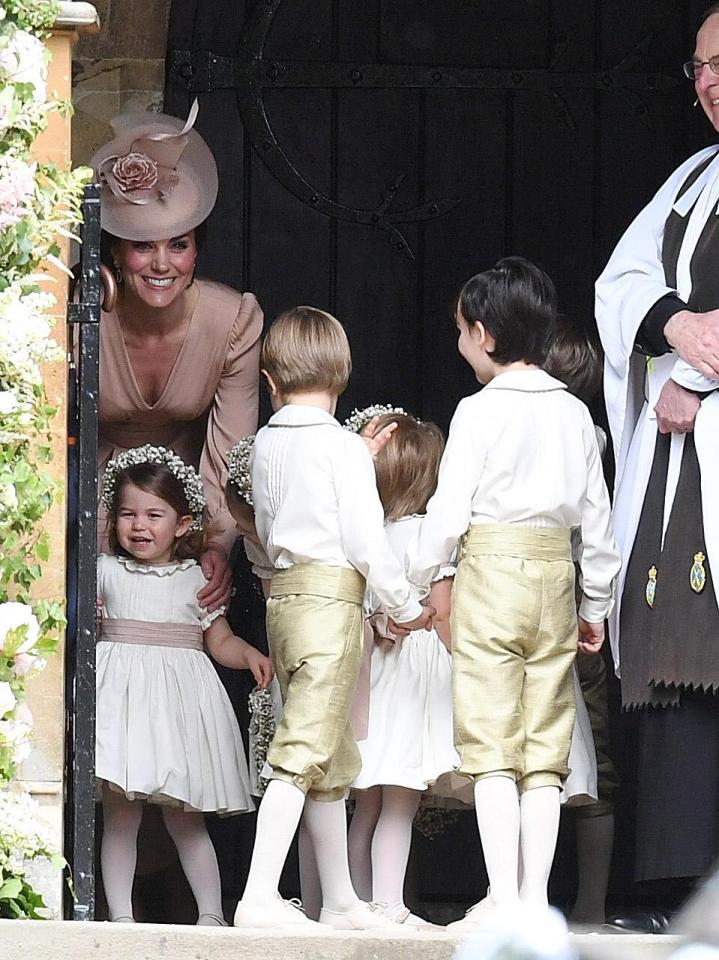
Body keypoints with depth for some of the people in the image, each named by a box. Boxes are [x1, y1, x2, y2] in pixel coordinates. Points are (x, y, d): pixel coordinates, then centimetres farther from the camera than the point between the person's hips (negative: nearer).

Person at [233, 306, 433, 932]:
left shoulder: (266, 444, 10)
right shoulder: (344, 446, -9)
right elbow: (366, 539, -12)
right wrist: (406, 605, -1)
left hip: (284, 592, 7)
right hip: (332, 596, -7)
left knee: (334, 759, 15)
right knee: (304, 751, -11)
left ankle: (340, 901, 21)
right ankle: (260, 897, -18)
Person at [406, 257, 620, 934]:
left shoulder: (480, 411, -6)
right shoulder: (574, 414, 9)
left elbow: (448, 512, -8)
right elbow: (597, 517, 12)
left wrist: (408, 584, 3)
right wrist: (595, 604, 22)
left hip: (491, 572, -5)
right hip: (556, 575, 5)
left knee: (491, 745, -5)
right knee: (545, 749, 6)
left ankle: (502, 898, -12)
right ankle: (535, 898, 4)